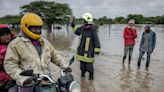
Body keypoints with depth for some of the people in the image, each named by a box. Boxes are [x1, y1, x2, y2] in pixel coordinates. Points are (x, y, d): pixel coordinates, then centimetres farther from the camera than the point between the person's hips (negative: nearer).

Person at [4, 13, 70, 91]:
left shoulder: (45, 42, 15)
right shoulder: (16, 44, -4)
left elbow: (54, 55, 19)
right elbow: (10, 64, -9)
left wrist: (65, 66, 7)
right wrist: (22, 78, -20)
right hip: (29, 84, -5)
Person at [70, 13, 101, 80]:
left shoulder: (92, 29, -16)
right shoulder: (82, 27, 4)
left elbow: (96, 40, -15)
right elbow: (77, 32, 25)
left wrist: (97, 49, -14)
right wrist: (73, 26, 16)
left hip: (88, 51, -6)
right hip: (81, 50, 6)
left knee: (88, 64, 1)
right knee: (82, 63, 15)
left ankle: (91, 75, 21)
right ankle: (83, 73, 34)